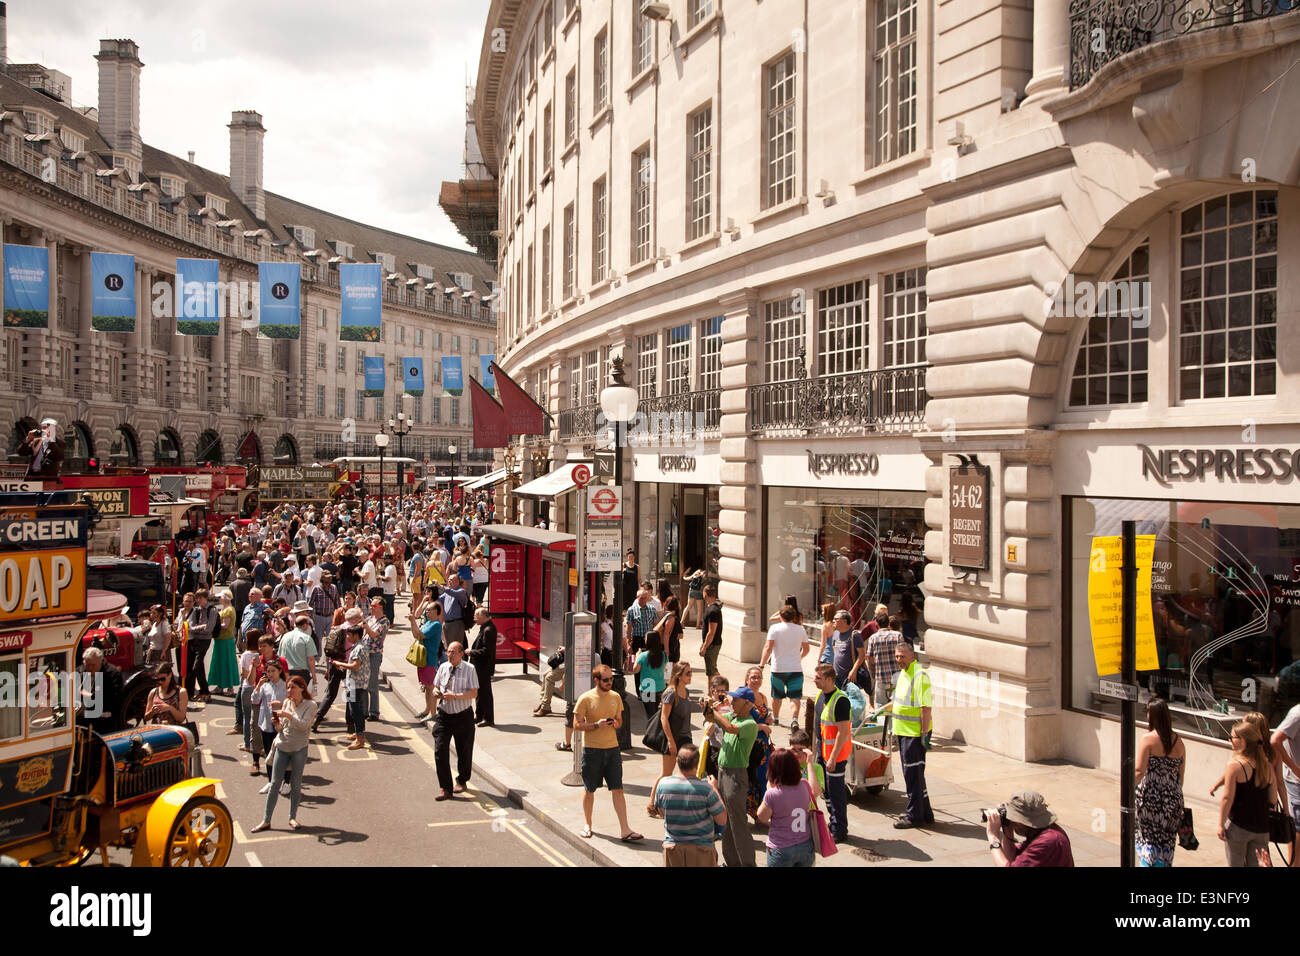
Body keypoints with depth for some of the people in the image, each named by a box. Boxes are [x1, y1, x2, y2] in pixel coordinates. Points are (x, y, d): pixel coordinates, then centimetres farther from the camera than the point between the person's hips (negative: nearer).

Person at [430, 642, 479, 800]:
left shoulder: (469, 669, -8)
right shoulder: (443, 667, 4)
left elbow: (474, 693, -13)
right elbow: (436, 686, 15)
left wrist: (455, 696, -25)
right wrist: (436, 692, -9)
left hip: (463, 716, -3)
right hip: (444, 715, 3)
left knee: (464, 751, 11)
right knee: (440, 750, -8)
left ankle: (462, 781, 36)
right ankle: (445, 788, -1)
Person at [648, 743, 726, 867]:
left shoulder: (663, 784, -7)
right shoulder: (705, 788, -16)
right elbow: (722, 821, -4)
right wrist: (714, 788, 4)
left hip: (671, 846, 3)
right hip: (701, 849, -3)